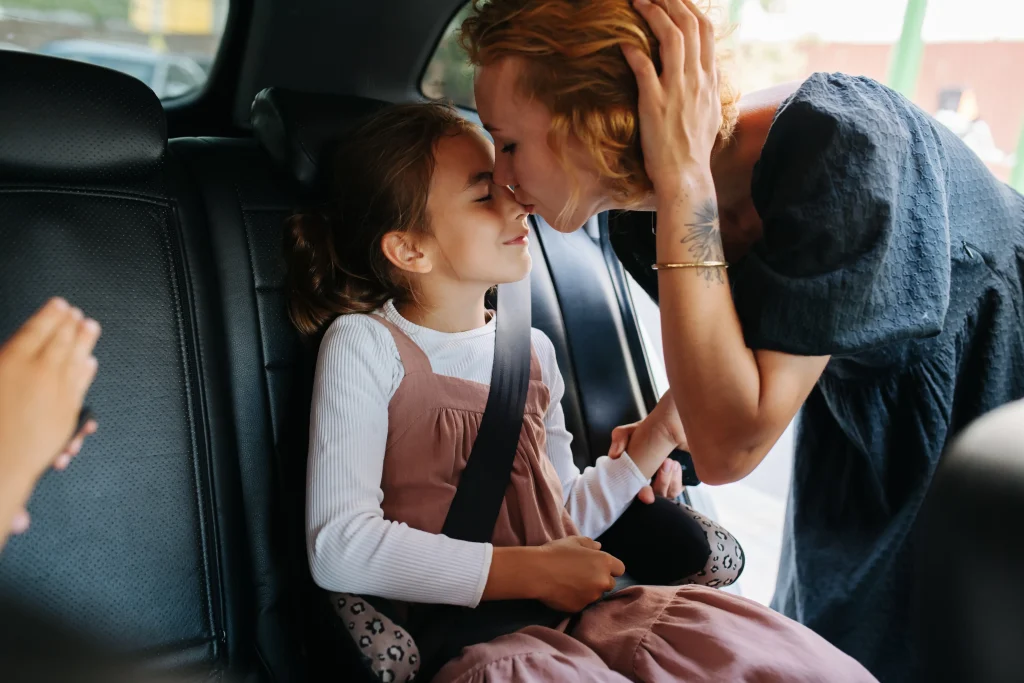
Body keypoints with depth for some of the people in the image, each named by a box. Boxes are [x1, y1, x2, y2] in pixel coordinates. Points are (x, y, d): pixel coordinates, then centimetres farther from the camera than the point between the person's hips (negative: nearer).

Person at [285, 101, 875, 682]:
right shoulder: (367, 343, -7)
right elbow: (339, 548, -17)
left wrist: (663, 429, 2)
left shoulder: (533, 351, 11)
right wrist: (533, 572, -16)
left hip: (568, 617, 4)